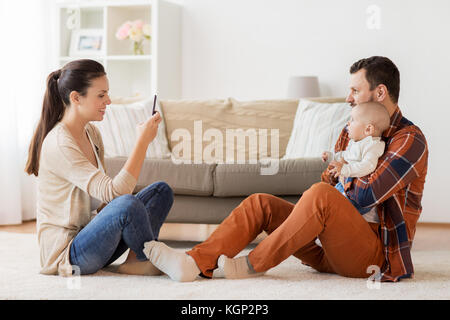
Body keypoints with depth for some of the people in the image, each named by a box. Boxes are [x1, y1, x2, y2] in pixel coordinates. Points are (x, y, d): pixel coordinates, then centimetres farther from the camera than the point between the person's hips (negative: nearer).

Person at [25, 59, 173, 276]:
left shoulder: (91, 133, 8)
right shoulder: (58, 145, -21)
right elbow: (113, 192, -29)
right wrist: (143, 141, -26)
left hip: (89, 234, 10)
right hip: (65, 250, -10)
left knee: (161, 191, 1)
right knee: (127, 204, -34)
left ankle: (135, 260, -13)